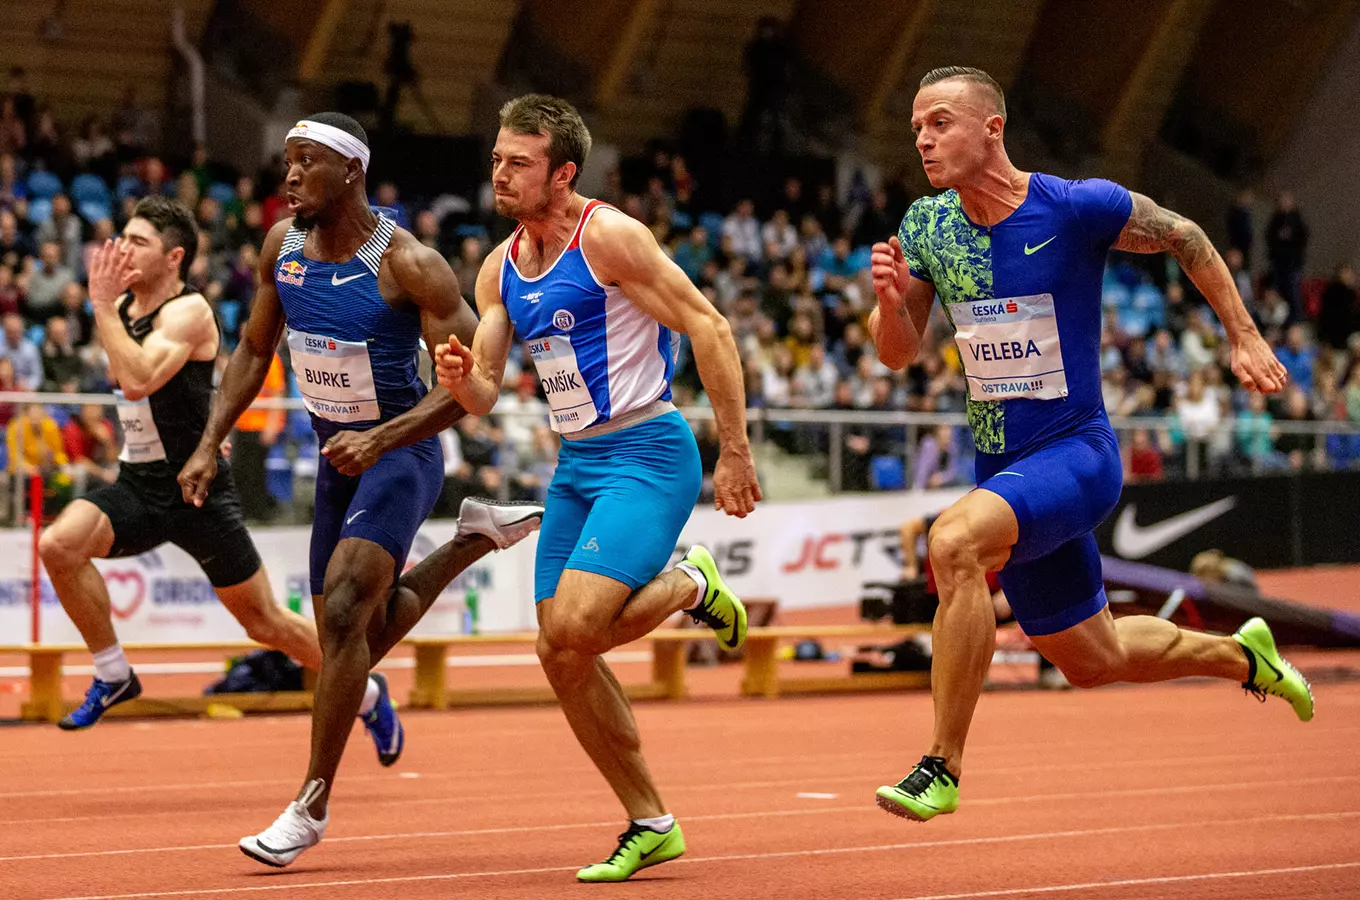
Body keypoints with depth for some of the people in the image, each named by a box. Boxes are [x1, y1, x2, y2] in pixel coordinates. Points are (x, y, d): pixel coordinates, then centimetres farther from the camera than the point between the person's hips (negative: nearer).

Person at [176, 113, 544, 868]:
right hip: (337, 458, 7)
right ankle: (477, 536, 37)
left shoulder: (408, 265, -21)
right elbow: (254, 351, 10)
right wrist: (209, 444, -1)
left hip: (400, 458, -7)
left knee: (345, 613, -22)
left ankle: (312, 806, -14)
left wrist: (381, 438, -32)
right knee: (357, 630, 14)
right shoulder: (282, 245, -2)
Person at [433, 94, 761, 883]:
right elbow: (485, 397, 12)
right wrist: (461, 380, -14)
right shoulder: (499, 269, 10)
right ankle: (649, 824, 16)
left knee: (573, 628, -23)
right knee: (561, 656, 3)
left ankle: (691, 586, 7)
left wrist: (736, 454, -17)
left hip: (647, 452, -8)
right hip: (576, 465, 8)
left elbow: (710, 329, -14)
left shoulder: (609, 237, -12)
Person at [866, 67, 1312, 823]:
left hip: (1077, 454, -6)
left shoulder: (1079, 207, -15)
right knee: (1093, 660, 18)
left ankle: (943, 768, -26)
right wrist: (891, 299, -15)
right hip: (1005, 471, 6)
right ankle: (1240, 655, 47)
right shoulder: (926, 225, -1)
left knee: (955, 541, -34)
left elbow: (1185, 238, 2)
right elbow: (899, 353, 6)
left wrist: (1246, 337, 3)